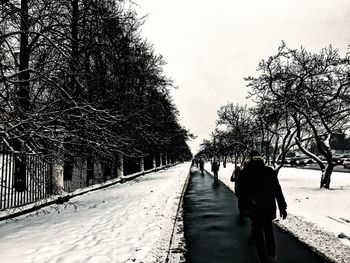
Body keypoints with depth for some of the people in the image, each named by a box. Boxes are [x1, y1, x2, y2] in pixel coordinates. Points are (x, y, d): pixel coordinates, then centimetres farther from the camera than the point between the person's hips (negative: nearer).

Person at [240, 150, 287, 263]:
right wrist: (282, 207, 6)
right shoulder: (270, 171, -1)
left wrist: (243, 207, 7)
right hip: (269, 207, 3)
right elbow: (278, 190, 0)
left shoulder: (245, 172, -6)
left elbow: (242, 192, -3)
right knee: (268, 230, 23)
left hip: (254, 208, -3)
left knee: (258, 233, 10)